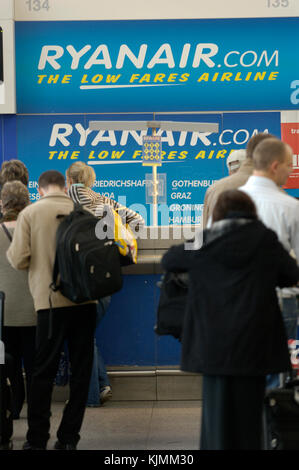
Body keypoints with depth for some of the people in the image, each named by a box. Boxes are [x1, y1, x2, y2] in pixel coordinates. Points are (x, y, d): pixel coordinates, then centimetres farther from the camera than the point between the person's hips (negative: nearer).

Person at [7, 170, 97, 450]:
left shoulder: (30, 213, -4)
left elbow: (19, 260, -7)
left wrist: (10, 252, 15)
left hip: (50, 303, -1)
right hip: (85, 301, 1)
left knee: (43, 372, 7)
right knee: (80, 370, 9)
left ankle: (37, 440, 11)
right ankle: (68, 437, 12)